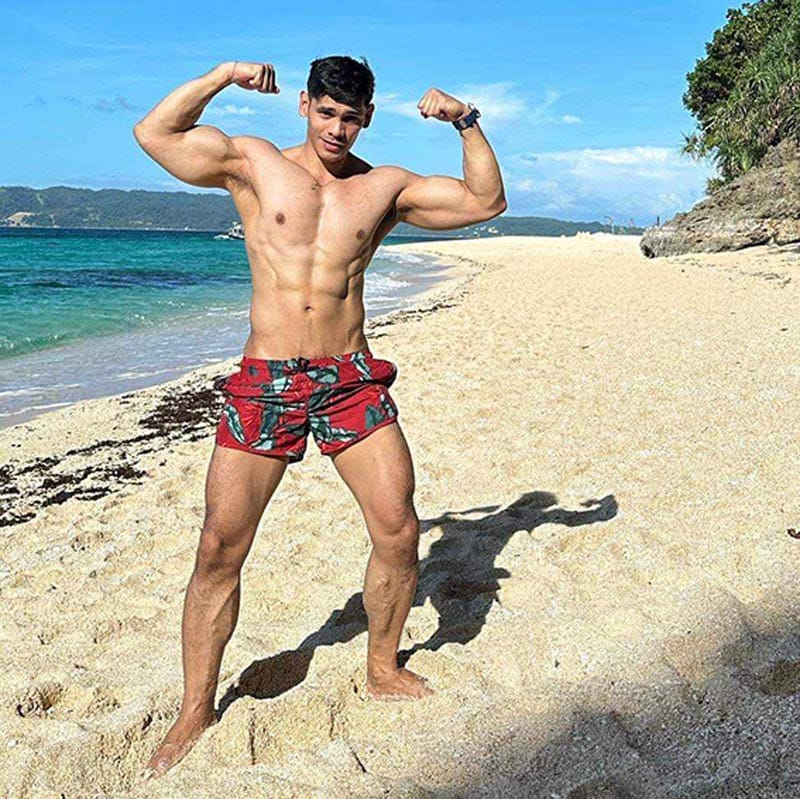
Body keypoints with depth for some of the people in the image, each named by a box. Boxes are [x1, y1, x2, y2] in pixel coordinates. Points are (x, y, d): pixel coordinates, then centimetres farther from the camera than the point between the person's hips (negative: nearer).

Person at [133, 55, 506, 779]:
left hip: (353, 379, 2)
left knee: (399, 533, -1)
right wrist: (223, 76, -3)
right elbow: (154, 134, 3)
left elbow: (486, 201, 11)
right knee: (220, 548, -3)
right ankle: (195, 712, 14)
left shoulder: (385, 187, 10)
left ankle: (383, 670, 25)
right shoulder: (253, 162, 6)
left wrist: (467, 123, 1)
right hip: (265, 380, -1)